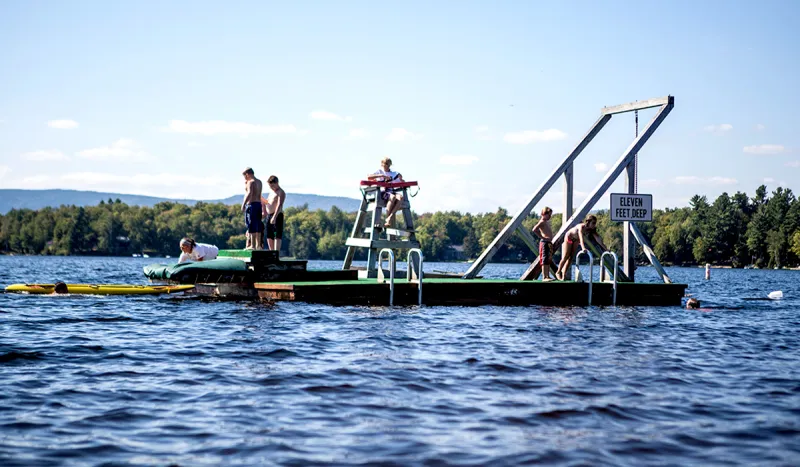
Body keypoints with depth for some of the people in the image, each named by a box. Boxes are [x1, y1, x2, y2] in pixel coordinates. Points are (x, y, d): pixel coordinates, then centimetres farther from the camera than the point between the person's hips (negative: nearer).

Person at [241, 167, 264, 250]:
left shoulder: (251, 182, -10)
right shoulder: (259, 182, 17)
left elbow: (249, 193, -25)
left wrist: (243, 204, -27)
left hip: (252, 204, -9)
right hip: (259, 204, 9)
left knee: (252, 226, -9)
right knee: (258, 226, 11)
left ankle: (252, 245, -12)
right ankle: (258, 245, 12)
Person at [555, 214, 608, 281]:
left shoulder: (592, 230, -22)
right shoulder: (581, 227, -41)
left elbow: (598, 238, -24)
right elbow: (581, 237, -54)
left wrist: (605, 248, -32)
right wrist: (583, 248, -69)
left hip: (576, 240, 6)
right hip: (569, 237, -6)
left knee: (571, 257, 2)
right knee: (566, 256, -3)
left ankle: (563, 273, 8)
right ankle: (558, 272, 11)